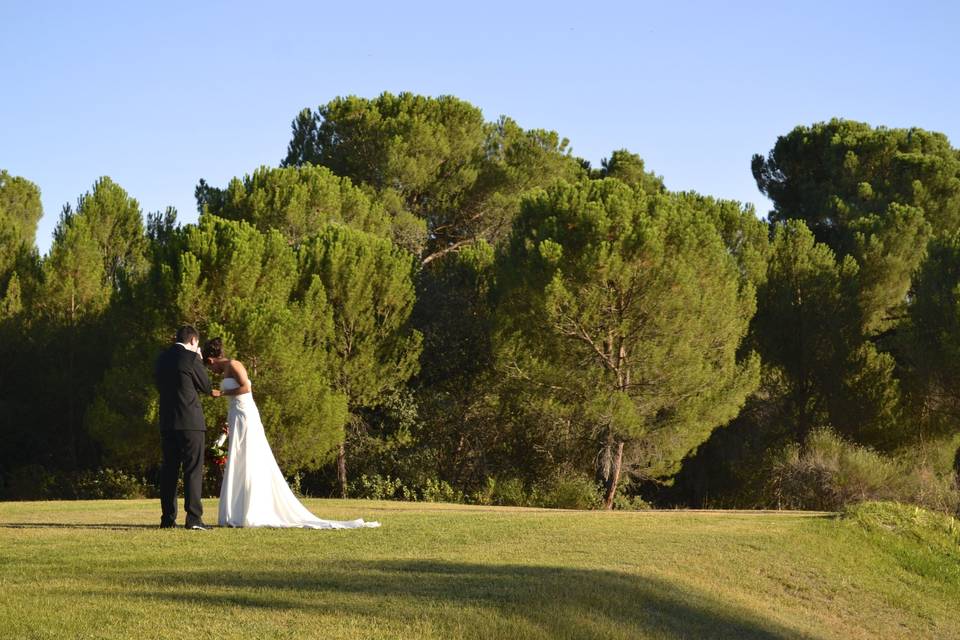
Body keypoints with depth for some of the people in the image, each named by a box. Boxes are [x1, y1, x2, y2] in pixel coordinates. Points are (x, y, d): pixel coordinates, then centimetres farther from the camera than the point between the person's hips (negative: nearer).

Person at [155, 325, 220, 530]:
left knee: (169, 469, 10)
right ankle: (193, 518, -11)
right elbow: (206, 386, 0)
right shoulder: (191, 358, -9)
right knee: (193, 470, -5)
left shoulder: (162, 358, 11)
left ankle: (168, 518, 10)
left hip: (167, 423, 6)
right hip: (190, 421, -6)